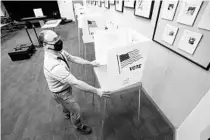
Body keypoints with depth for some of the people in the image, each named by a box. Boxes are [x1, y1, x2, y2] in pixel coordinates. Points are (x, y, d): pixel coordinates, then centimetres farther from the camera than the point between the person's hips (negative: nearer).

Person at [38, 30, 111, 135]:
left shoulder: (58, 51, -17)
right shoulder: (54, 66, -43)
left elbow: (73, 58, -5)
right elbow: (76, 83, -44)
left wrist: (90, 63, -9)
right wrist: (96, 91, -41)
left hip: (65, 85, 8)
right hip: (61, 92, -7)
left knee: (67, 103, 36)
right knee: (76, 110, 14)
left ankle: (67, 113, 69)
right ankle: (78, 126, 46)